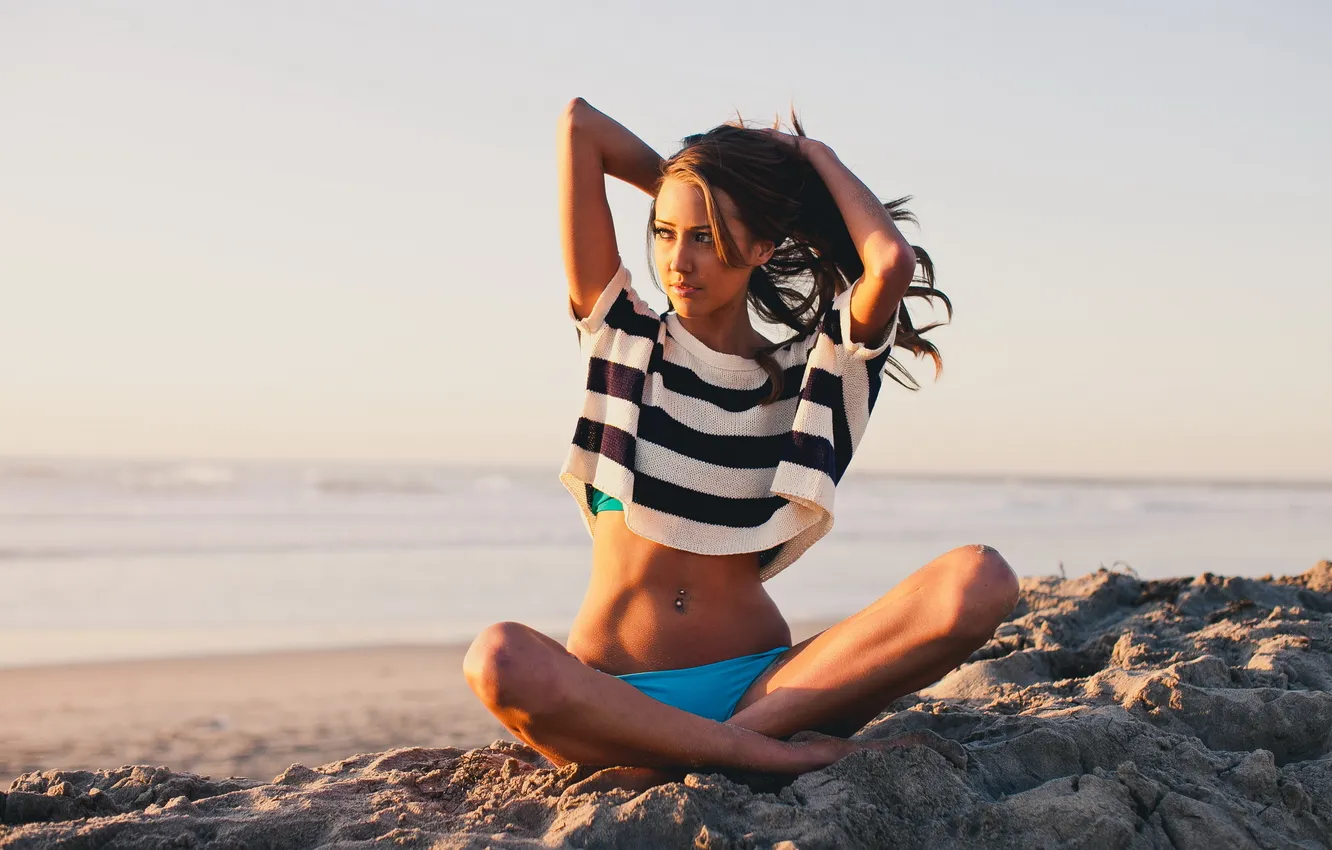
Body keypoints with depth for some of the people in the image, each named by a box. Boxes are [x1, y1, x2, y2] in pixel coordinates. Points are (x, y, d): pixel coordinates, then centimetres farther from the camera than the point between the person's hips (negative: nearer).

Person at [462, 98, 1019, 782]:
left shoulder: (812, 375, 9)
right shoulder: (623, 337, 9)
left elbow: (893, 263, -13)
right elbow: (579, 124, 4)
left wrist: (815, 157, 6)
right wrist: (683, 184, 20)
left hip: (758, 681, 1)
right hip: (617, 696, -1)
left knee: (981, 582, -22)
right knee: (501, 661, -38)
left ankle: (743, 734, -27)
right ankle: (780, 755, -27)